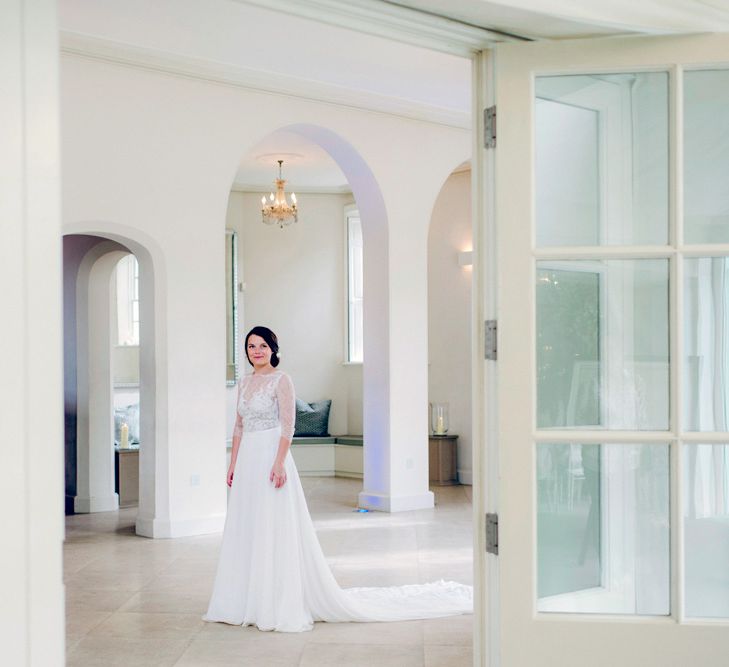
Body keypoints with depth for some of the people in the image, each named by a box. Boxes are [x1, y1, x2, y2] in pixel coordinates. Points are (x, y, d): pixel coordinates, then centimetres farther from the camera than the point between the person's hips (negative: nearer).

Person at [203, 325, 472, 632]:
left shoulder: (281, 381, -8)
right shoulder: (244, 383, 13)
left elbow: (288, 426, -13)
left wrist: (279, 463, -21)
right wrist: (233, 464, 12)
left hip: (271, 457, -8)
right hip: (247, 460, 8)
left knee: (274, 532, -5)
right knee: (245, 531, 10)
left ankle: (280, 606, 1)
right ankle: (246, 601, 18)